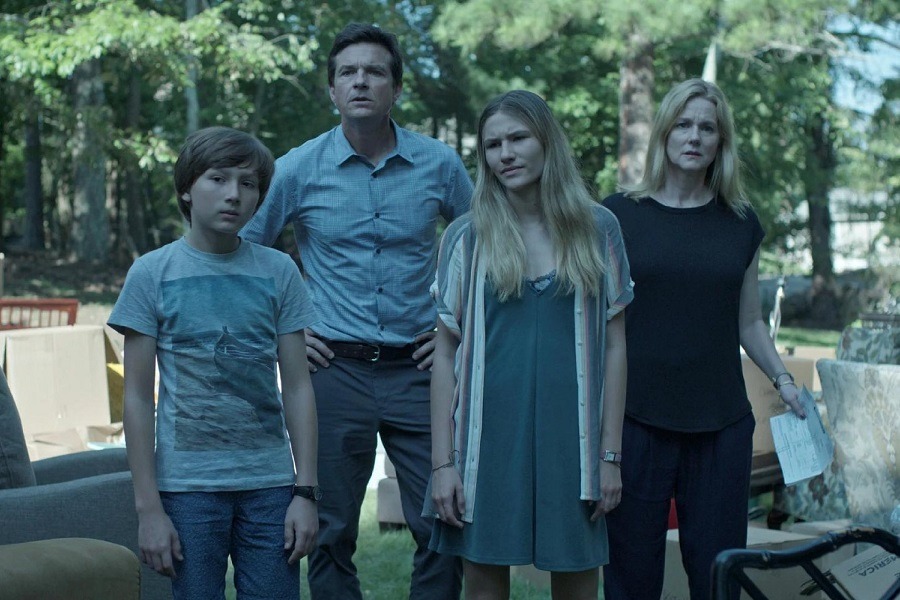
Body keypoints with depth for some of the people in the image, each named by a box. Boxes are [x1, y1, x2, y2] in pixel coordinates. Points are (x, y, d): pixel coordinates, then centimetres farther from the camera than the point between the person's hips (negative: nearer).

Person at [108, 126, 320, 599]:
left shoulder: (278, 271, 6)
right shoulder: (152, 273, 0)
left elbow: (297, 388, 6)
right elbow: (138, 396, -1)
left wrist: (306, 492, 0)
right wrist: (147, 506, -5)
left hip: (270, 484, 2)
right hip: (188, 486, -2)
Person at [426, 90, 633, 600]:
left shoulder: (597, 229, 6)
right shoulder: (467, 238, 4)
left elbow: (613, 346, 6)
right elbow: (446, 354, 3)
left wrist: (611, 454, 1)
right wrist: (442, 462, -3)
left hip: (570, 437, 0)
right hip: (490, 437, 0)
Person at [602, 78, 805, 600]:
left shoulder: (741, 223, 11)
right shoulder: (619, 215, 3)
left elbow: (749, 322, 17)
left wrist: (783, 379, 4)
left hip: (722, 422, 2)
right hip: (637, 417, -2)